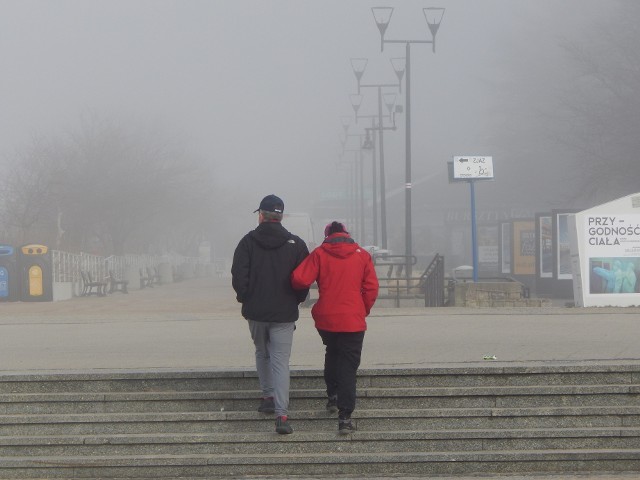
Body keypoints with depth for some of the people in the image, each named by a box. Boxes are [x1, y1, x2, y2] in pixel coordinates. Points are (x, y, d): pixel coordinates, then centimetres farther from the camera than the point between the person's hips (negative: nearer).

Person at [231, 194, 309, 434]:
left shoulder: (248, 242, -3)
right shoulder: (296, 244, -1)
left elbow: (238, 277, -7)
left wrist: (245, 298, 9)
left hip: (255, 312, 1)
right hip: (284, 314, 0)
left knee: (262, 354, 25)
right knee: (281, 361, -3)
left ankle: (268, 396, 26)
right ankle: (281, 413, -14)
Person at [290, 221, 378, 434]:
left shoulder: (319, 254, -1)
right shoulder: (362, 255, 3)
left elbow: (300, 279, -11)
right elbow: (371, 288, 1)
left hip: (325, 320, 1)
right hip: (353, 321, -1)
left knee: (332, 354, 29)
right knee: (348, 368, 0)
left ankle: (333, 395, 25)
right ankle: (345, 417, -8)